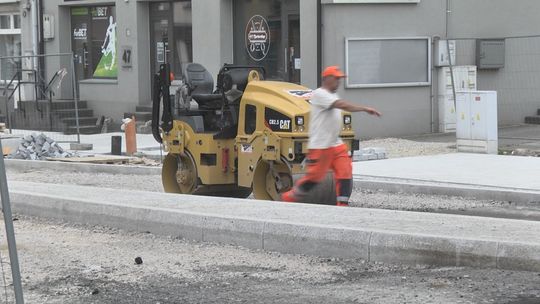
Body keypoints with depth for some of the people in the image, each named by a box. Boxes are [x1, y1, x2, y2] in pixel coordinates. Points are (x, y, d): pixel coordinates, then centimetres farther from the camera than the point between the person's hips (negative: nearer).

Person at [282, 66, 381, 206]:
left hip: (336, 144, 9)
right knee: (315, 176, -3)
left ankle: (343, 205, -1)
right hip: (320, 146, -9)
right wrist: (365, 109, -27)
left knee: (345, 173, -3)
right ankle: (289, 198, 15)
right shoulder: (319, 94, -14)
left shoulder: (333, 96, 17)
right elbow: (343, 105, -24)